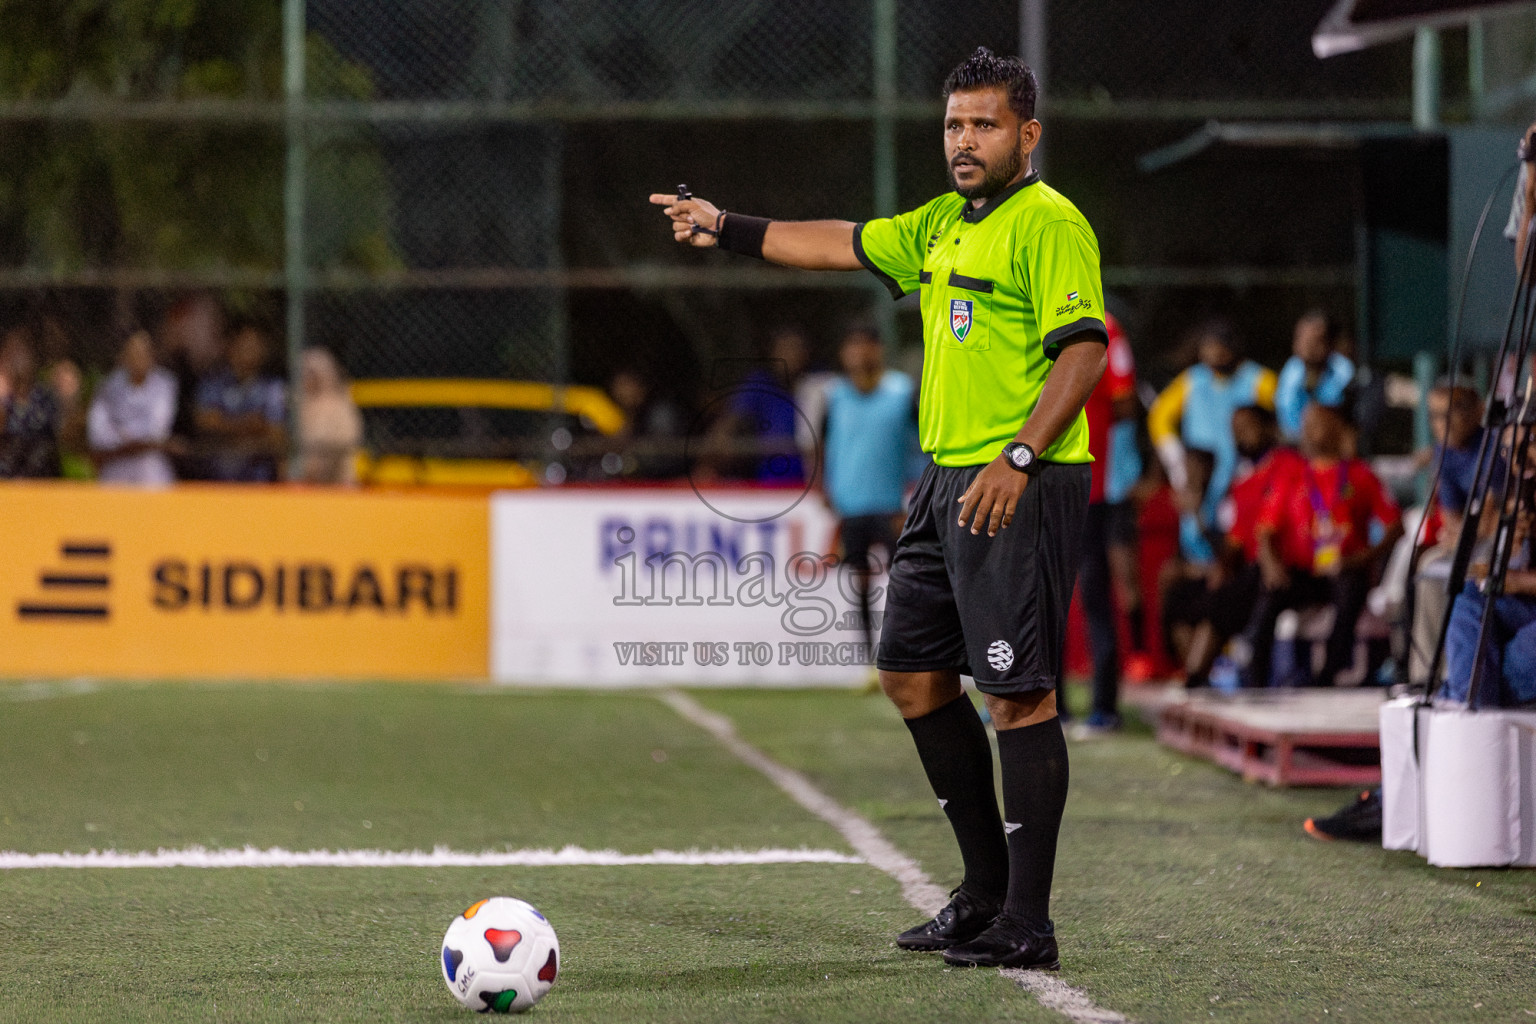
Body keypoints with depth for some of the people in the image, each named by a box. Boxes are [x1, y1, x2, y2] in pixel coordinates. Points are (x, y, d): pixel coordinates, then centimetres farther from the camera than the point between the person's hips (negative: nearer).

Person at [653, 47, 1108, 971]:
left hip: (1021, 488, -10)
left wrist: (1019, 457, -26)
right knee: (913, 675, 12)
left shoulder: (1048, 224, -11)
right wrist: (727, 228, 30)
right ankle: (987, 887, 21)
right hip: (946, 479, 10)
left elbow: (1085, 350, -19)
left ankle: (1025, 922, -6)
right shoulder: (943, 223, 17)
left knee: (1018, 691, -9)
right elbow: (846, 245, 29)